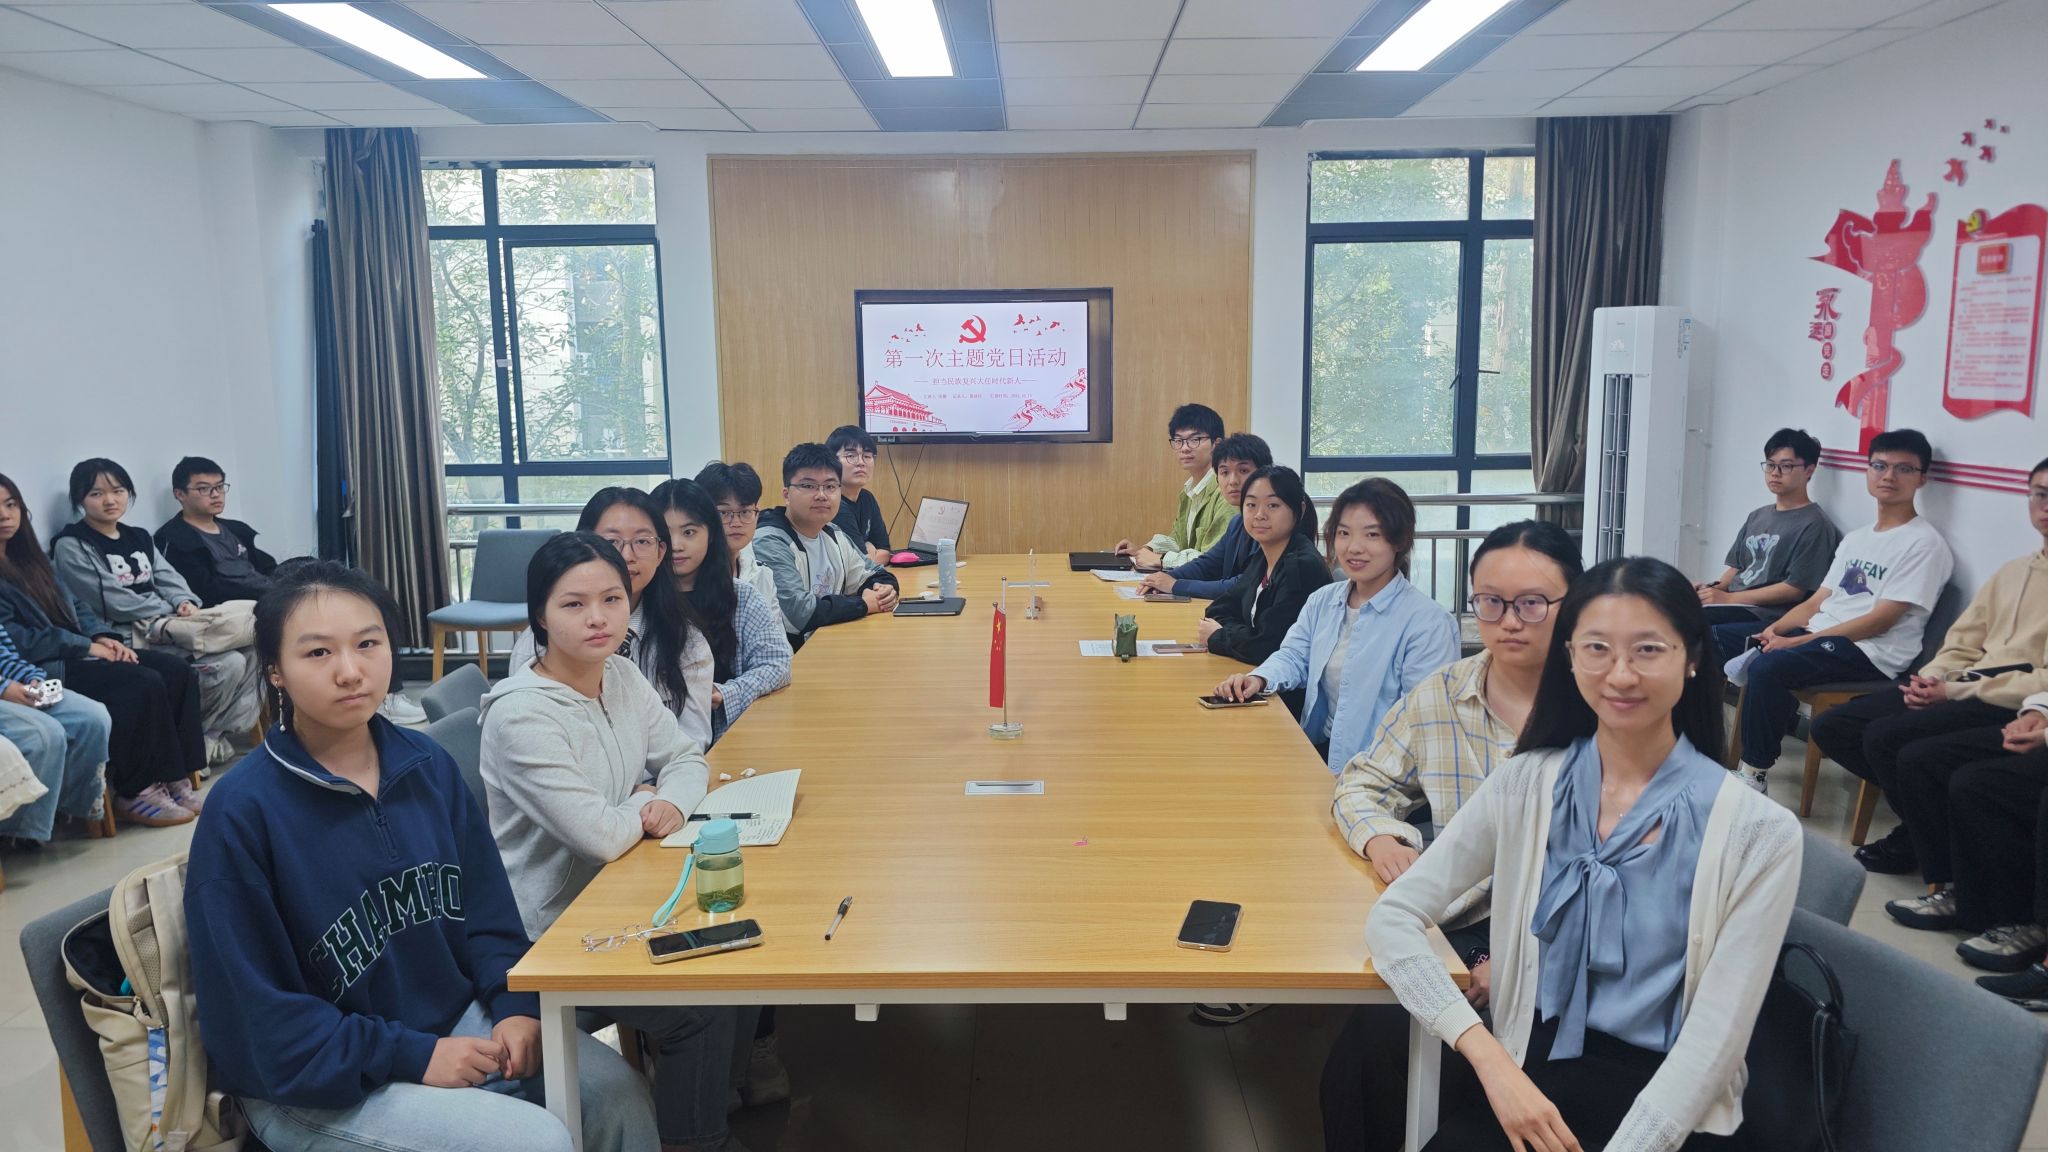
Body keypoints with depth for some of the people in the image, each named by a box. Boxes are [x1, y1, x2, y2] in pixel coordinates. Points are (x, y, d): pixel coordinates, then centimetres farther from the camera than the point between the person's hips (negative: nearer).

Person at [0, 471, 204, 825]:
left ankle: (175, 780, -13)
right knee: (143, 684, -27)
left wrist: (104, 636, 1)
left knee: (177, 670, -11)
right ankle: (135, 793, -16)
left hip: (74, 652, 8)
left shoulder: (29, 556, 19)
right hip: (41, 670, -8)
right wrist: (85, 646, -15)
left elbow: (74, 606, 21)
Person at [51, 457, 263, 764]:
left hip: (165, 625, 8)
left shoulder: (139, 538, 20)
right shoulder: (71, 546, -3)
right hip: (126, 637, -8)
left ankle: (213, 733, -3)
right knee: (227, 664, -24)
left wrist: (186, 602, -15)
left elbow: (167, 577, 8)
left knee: (249, 652, -12)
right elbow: (113, 600, -13)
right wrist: (172, 613, -13)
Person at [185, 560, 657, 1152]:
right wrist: (413, 1058, -19)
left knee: (618, 1093, -7)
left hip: (455, 1019, 5)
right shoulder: (243, 811, -18)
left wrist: (515, 1008, -8)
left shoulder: (428, 765, -1)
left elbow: (487, 910, 8)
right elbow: (254, 1023, -16)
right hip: (314, 1082, -5)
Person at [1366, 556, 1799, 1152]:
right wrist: (1489, 1057, -15)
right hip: (1527, 1079, 2)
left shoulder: (1758, 833, -6)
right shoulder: (1524, 786, 0)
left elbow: (1714, 1041, -8)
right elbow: (1392, 919, -4)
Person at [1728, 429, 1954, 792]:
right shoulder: (1855, 539, 20)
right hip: (1818, 636, 8)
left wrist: (1798, 641, -18)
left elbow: (1882, 620, -14)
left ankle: (1754, 776, -20)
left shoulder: (1924, 543, -6)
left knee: (1767, 668, -31)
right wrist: (1775, 629, -5)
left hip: (1870, 653, -8)